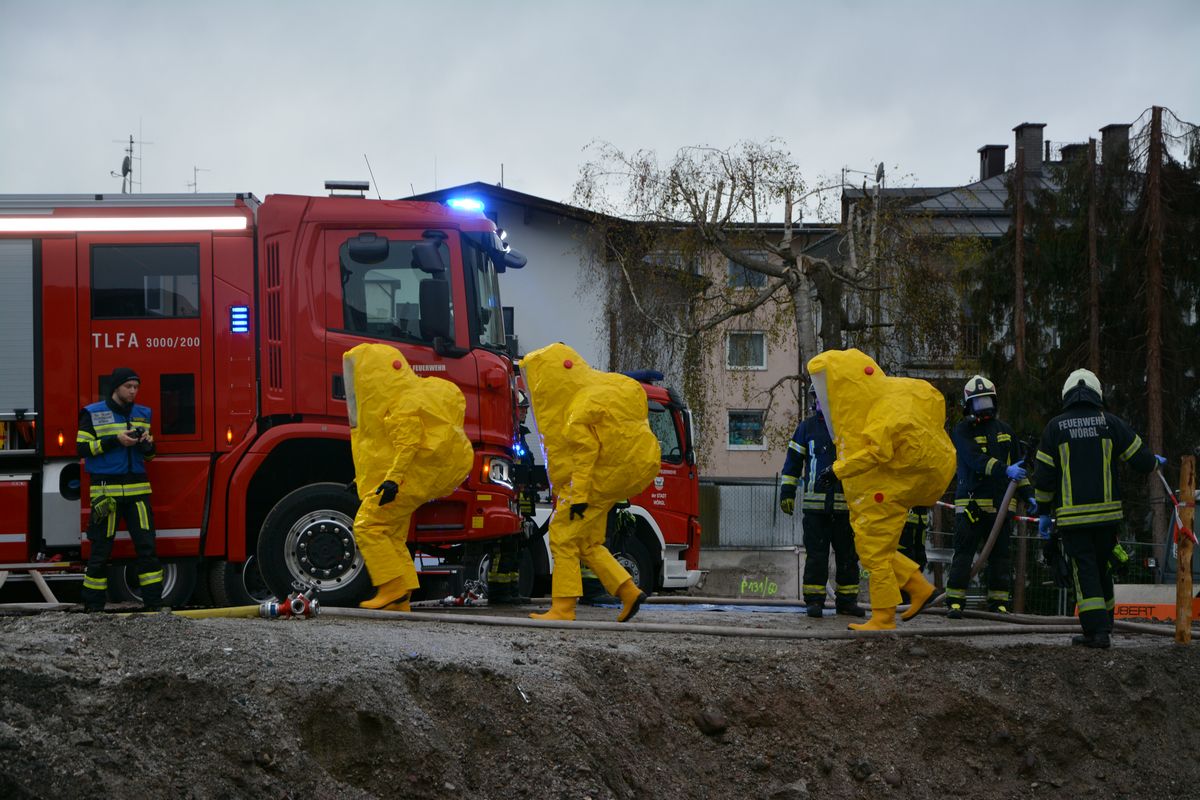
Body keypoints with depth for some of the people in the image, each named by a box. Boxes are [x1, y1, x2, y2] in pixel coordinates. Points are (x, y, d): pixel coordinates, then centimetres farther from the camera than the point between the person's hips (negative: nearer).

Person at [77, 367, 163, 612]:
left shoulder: (142, 414, 13)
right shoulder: (93, 414, 0)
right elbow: (82, 448, -7)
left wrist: (148, 444, -5)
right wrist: (115, 440, -16)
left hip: (137, 489, 4)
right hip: (105, 490, -4)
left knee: (146, 545, -2)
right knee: (101, 548, 0)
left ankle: (153, 601, 0)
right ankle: (93, 605, 8)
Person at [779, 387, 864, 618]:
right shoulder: (807, 427, 6)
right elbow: (793, 461, 9)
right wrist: (787, 493, 3)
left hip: (847, 502, 1)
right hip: (815, 502, -1)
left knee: (847, 554, 6)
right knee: (816, 554, -2)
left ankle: (846, 599, 15)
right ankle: (814, 600, 2)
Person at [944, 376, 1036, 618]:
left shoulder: (1004, 431, 16)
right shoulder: (962, 431, -2)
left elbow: (1017, 464, 23)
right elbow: (975, 460, -19)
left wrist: (1028, 494, 16)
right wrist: (1004, 470, -31)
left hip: (1000, 503, 5)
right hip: (970, 501, -4)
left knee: (1000, 553, 5)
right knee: (964, 552, -9)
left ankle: (999, 601, 10)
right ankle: (955, 601, -8)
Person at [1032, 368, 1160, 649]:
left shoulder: (1055, 427, -1)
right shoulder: (1111, 423, 1)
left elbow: (1043, 476, 1)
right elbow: (1141, 459, 5)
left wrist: (1044, 512, 12)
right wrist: (1155, 463, 29)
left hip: (1071, 515, -2)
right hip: (1107, 512, 2)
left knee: (1085, 572, -1)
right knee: (1102, 568, 17)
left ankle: (1096, 630, -11)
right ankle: (1104, 623, 24)